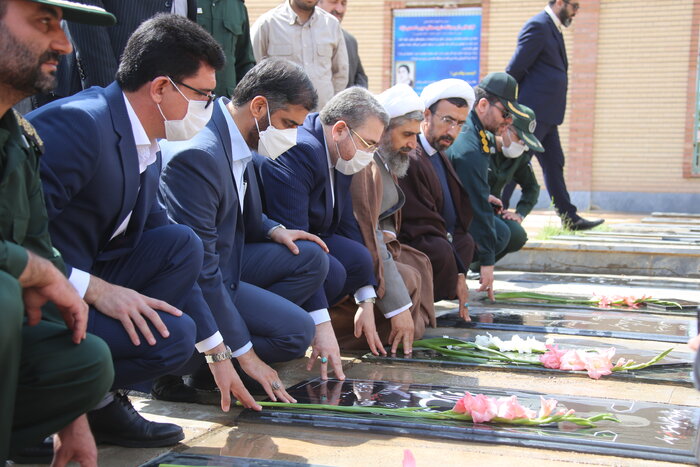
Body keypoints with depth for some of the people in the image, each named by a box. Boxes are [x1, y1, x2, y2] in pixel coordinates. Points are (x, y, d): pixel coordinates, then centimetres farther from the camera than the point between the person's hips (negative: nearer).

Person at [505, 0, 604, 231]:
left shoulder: (553, 28, 18)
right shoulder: (538, 26, -12)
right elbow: (515, 68, -15)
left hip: (546, 113, 10)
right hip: (533, 110, -10)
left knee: (554, 164, 11)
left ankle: (569, 217, 16)